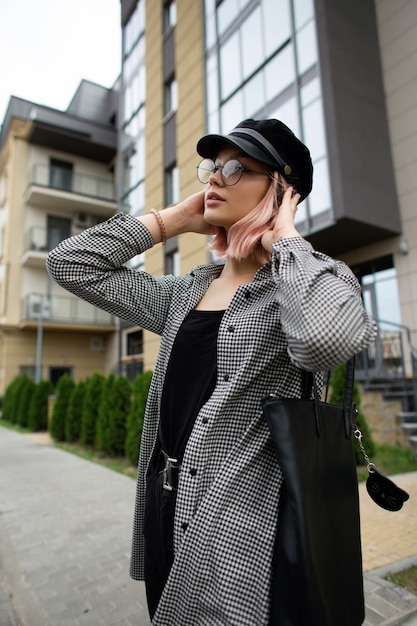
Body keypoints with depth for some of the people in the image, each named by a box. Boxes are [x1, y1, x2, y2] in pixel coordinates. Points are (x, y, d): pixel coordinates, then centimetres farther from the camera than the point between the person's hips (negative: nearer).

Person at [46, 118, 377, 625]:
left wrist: (285, 236, -15)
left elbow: (327, 337, -33)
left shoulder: (318, 278, -8)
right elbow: (70, 263, 6)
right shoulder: (186, 293, 6)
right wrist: (175, 219, 3)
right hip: (166, 513, 6)